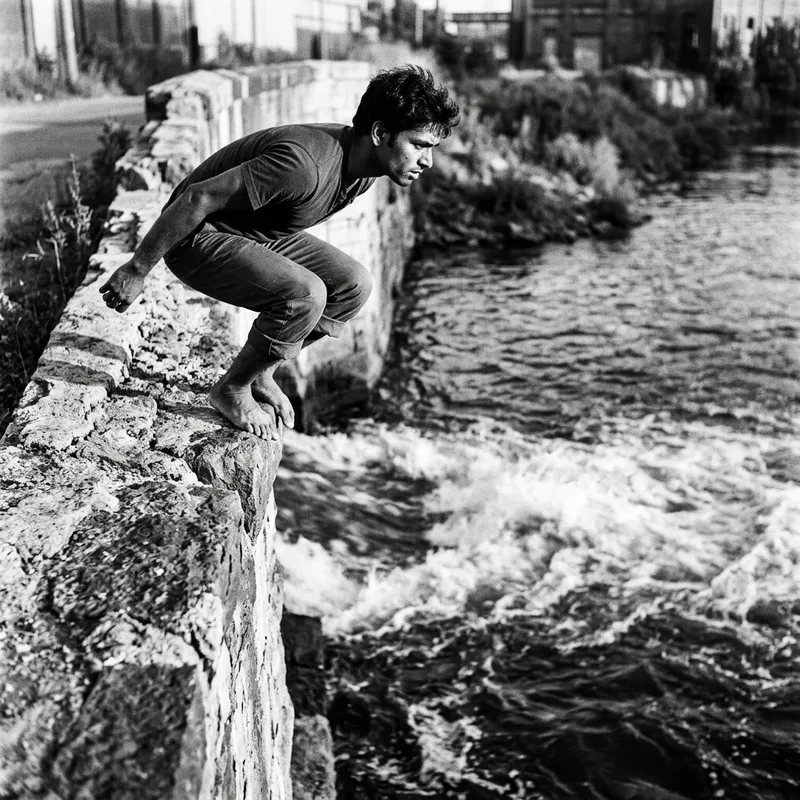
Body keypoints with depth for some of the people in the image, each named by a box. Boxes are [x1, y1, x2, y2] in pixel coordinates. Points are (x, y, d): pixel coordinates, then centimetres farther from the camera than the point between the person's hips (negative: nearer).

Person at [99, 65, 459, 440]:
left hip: (260, 234, 9)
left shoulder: (363, 168, -4)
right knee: (304, 295, -28)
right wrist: (137, 270, -22)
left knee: (352, 284, -3)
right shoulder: (305, 165, -33)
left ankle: (260, 372, 10)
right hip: (199, 239, -9)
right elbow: (198, 198, -29)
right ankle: (232, 389, -4)